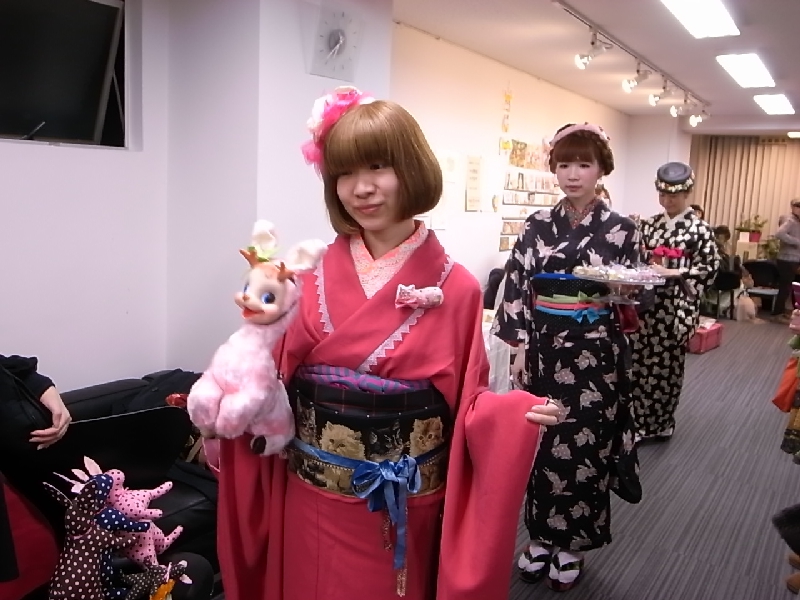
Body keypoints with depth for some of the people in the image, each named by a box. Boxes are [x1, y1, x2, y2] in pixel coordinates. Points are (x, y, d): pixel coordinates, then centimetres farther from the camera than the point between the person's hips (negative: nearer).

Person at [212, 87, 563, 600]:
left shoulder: (455, 288, -9)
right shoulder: (310, 276, -5)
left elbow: (466, 403, -6)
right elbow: (273, 385, -1)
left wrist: (515, 414, -24)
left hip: (409, 508, -1)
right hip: (315, 505, 2)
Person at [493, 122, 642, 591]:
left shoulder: (621, 229, -1)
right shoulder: (537, 226, 3)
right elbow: (516, 289, 2)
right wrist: (520, 347, -3)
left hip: (594, 354, -2)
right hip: (543, 350, 2)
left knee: (584, 447, 6)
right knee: (542, 444, 10)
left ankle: (573, 545, 26)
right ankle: (544, 536, 30)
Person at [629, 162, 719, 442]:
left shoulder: (699, 229, -4)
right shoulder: (651, 224, 9)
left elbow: (709, 268, -7)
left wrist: (673, 273, -17)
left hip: (676, 304, -4)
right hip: (647, 301, 4)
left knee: (667, 363, 5)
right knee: (640, 361, 5)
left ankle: (662, 422, 21)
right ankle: (639, 421, 18)